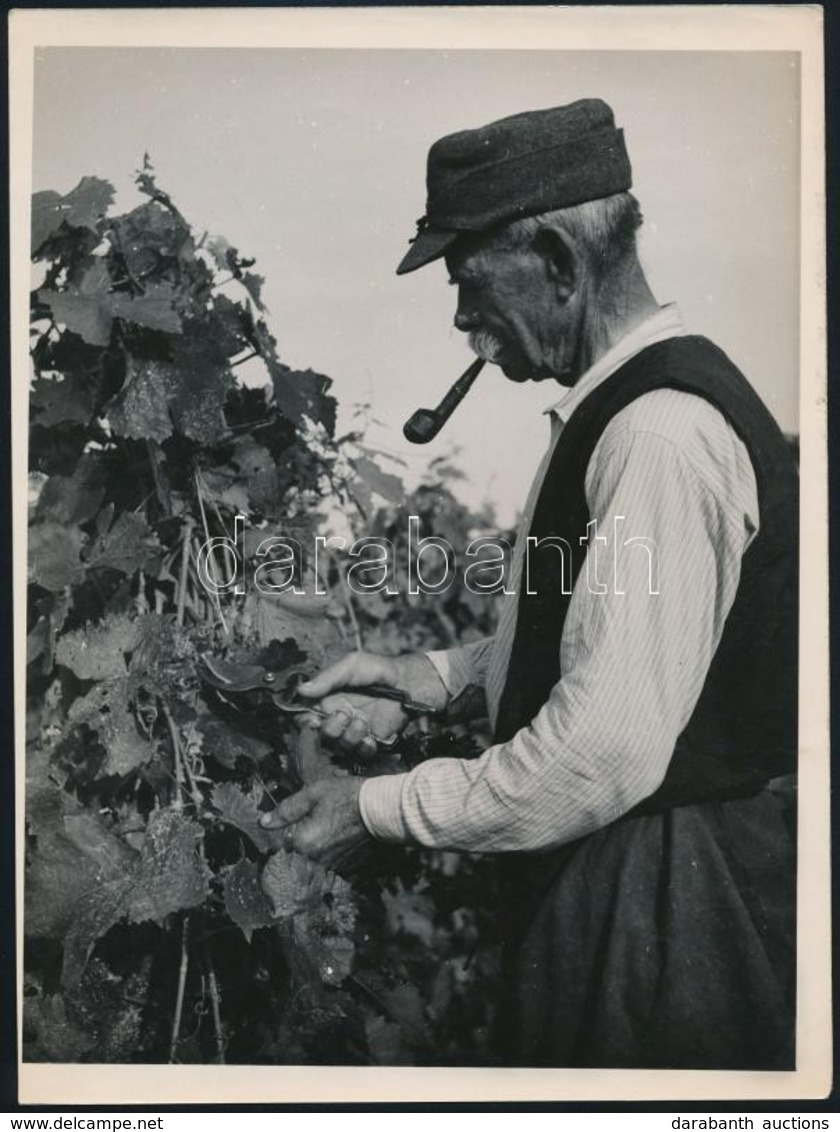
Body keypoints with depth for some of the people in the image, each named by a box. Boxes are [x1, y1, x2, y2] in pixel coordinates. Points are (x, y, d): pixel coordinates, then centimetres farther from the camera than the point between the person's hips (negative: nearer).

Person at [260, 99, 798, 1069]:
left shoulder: (662, 432, -25)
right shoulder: (619, 406, 7)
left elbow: (609, 747, -28)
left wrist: (377, 809, -18)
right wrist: (432, 676, 5)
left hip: (656, 887, -9)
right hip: (602, 868, 9)